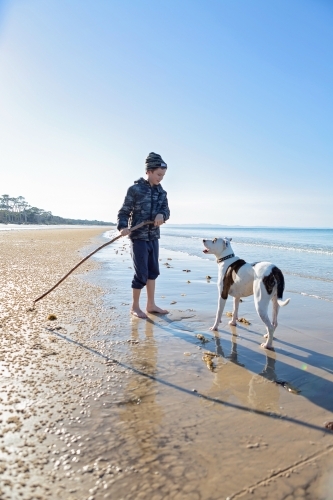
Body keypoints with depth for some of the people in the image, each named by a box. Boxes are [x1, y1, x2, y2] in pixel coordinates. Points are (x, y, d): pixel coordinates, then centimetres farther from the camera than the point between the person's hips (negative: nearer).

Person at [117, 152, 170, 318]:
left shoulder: (161, 191, 8)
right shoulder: (135, 189, -10)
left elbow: (166, 209, 5)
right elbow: (124, 212, -10)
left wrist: (161, 215, -18)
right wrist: (122, 227, -29)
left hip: (153, 236, 7)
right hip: (138, 237, -7)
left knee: (153, 271, 13)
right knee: (141, 273, -3)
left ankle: (151, 305, 26)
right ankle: (135, 306, 13)